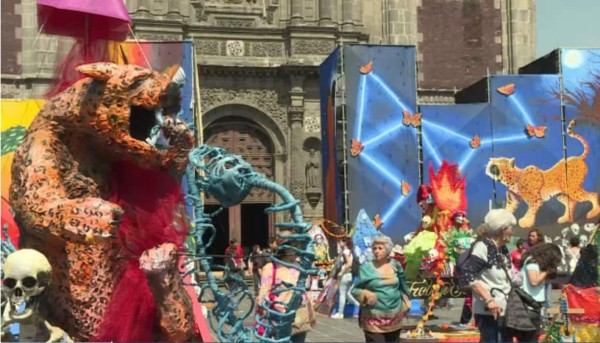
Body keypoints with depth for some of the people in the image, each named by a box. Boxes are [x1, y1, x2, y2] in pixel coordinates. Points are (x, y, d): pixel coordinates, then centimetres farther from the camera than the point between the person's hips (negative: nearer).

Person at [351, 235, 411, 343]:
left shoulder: (395, 265, 5)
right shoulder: (366, 267, -6)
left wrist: (405, 304, 16)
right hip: (374, 319, -4)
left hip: (395, 317, 5)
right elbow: (355, 290, -4)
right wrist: (365, 294, -22)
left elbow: (402, 287, 17)